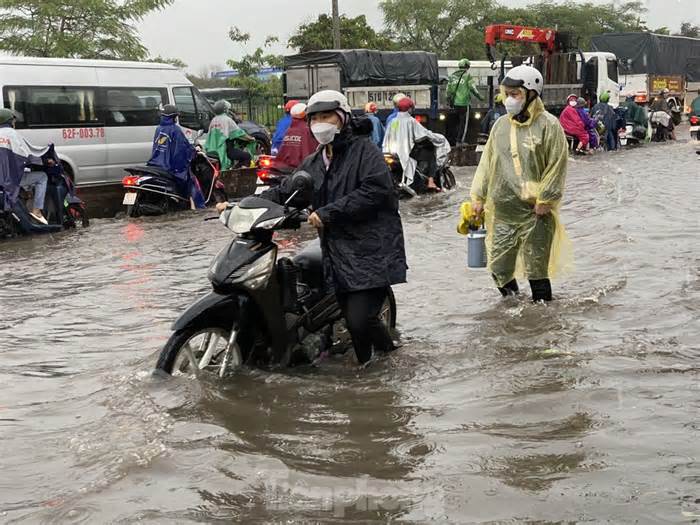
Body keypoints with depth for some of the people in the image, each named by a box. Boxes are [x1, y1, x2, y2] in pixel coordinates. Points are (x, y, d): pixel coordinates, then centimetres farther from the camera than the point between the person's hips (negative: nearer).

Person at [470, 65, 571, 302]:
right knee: (499, 267, 9)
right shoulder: (501, 125, 9)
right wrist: (479, 196, 12)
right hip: (503, 211, 5)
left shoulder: (548, 125, -7)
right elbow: (487, 162, 15)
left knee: (536, 268, 1)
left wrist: (545, 200, -12)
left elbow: (557, 166, -9)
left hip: (535, 212, -5)